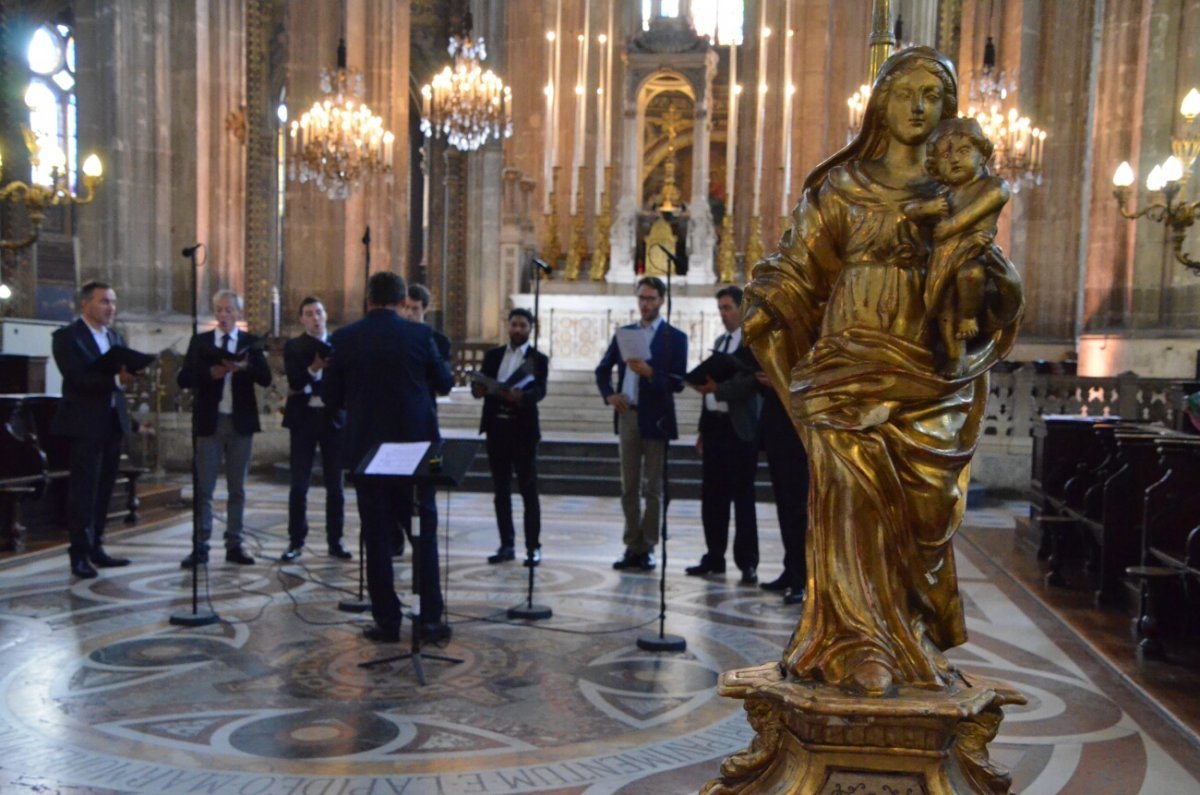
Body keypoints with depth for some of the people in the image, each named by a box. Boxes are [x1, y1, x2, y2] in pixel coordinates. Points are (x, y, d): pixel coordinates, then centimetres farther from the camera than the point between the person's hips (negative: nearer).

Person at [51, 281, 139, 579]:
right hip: (86, 421, -7)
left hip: (113, 420, 7)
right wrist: (115, 378, -30)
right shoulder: (67, 336, -6)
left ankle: (95, 547, 18)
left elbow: (121, 372, 9)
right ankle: (80, 554, 0)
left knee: (104, 488, 10)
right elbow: (76, 377, -18)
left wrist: (129, 372, -14)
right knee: (83, 489, -5)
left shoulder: (115, 337, 16)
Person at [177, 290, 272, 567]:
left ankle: (234, 545, 13)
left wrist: (243, 367, -24)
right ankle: (200, 546, 6)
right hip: (209, 421, 0)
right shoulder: (200, 341, 5)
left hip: (241, 422, 1)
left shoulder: (251, 342, 5)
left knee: (237, 488, 7)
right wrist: (210, 373, -18)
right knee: (204, 488, 1)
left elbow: (265, 379, -7)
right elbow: (184, 379, -2)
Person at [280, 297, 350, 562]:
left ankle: (335, 541, 11)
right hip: (304, 418, -1)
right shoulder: (293, 346, 5)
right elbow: (294, 381, -9)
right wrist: (313, 369, -26)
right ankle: (296, 541, 9)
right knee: (299, 485, 0)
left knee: (335, 484, 4)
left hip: (333, 418, 1)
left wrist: (307, 386, -11)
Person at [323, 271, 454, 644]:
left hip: (367, 450, 0)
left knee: (378, 537, 7)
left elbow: (331, 399, 2)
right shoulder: (419, 334, -6)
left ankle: (387, 621, 10)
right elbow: (445, 384, 6)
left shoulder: (343, 340, -4)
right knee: (424, 533, 10)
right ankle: (430, 618, 11)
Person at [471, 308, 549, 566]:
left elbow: (539, 391, -13)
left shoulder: (538, 359, 3)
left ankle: (533, 547, 5)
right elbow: (480, 384, 5)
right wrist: (478, 388, -20)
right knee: (501, 489, 7)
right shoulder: (493, 355, 14)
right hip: (496, 427, 4)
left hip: (523, 429, -3)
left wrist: (521, 396, -34)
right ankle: (507, 544, 16)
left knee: (528, 489, 0)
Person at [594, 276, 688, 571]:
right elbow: (603, 369, 18)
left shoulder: (675, 337, -2)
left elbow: (678, 382, -10)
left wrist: (650, 373, -24)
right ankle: (632, 547, 14)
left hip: (655, 419, -4)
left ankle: (647, 549, 8)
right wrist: (609, 394, 0)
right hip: (627, 415, 5)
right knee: (629, 487, 8)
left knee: (652, 488, 2)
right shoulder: (624, 333, 12)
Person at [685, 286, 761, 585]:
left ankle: (747, 563, 5)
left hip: (739, 428, -8)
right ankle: (714, 557, 20)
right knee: (712, 495, 10)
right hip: (714, 424, 8)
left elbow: (753, 383, -16)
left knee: (742, 496, -2)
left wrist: (717, 388, -25)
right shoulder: (719, 342, 18)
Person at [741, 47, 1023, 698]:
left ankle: (914, 650, 17)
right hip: (855, 371, -2)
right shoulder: (842, 187, 8)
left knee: (923, 514, 2)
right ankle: (860, 651, -2)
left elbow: (994, 293, 13)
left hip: (931, 381, 3)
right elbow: (795, 273, 7)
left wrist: (993, 271, -7)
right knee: (855, 505, -11)